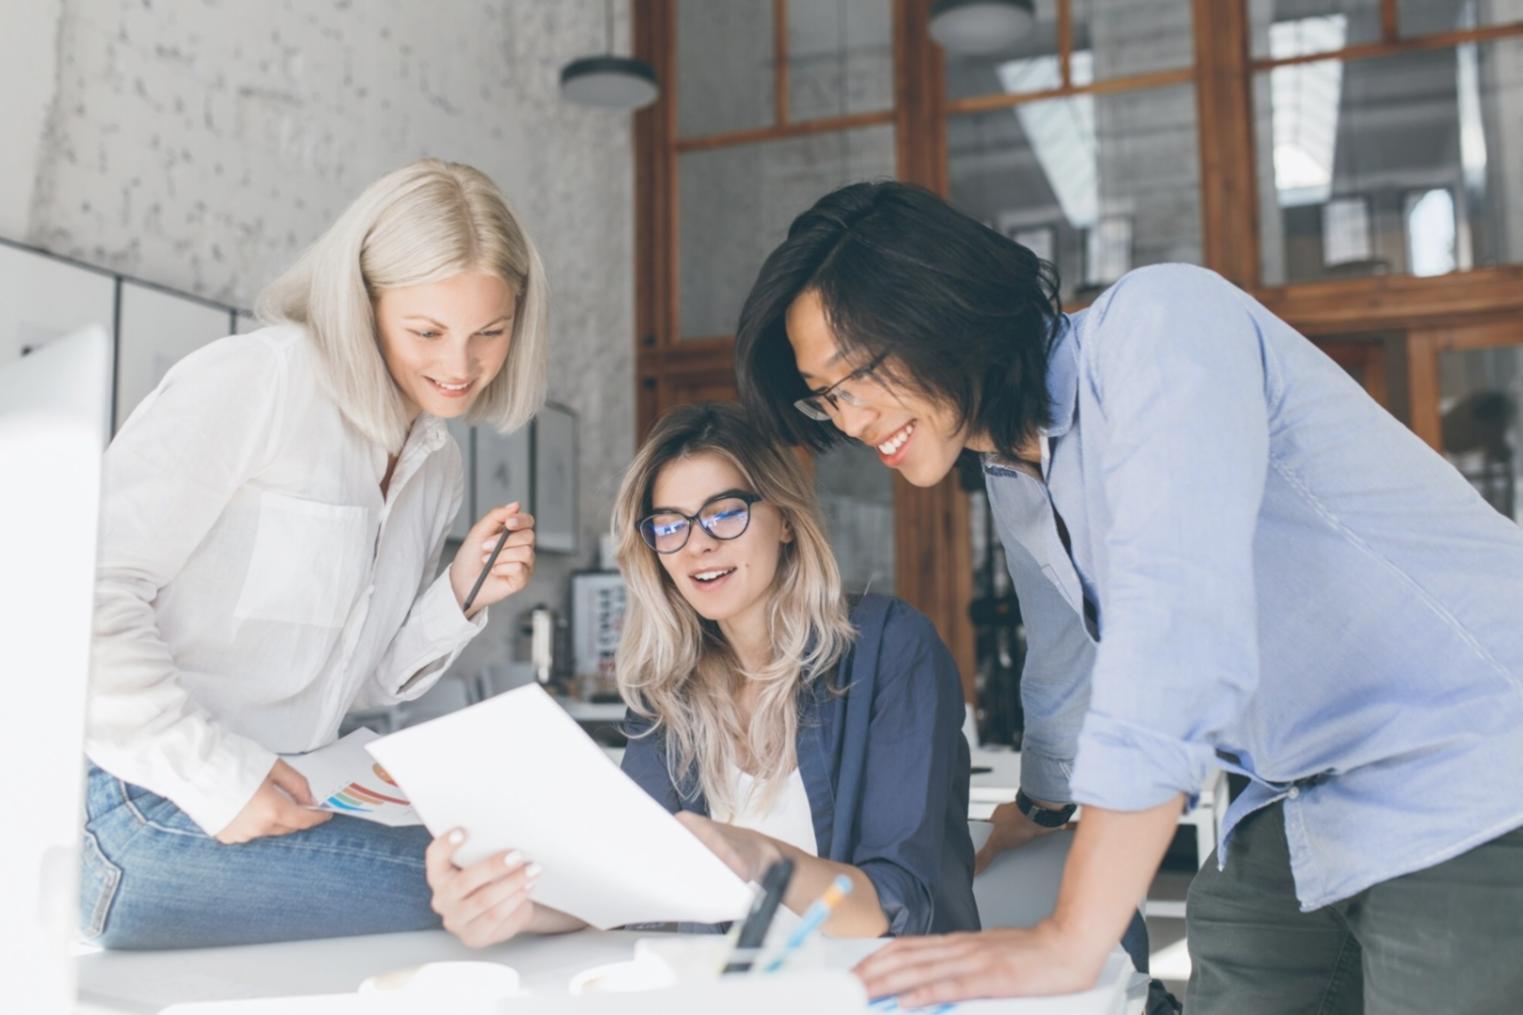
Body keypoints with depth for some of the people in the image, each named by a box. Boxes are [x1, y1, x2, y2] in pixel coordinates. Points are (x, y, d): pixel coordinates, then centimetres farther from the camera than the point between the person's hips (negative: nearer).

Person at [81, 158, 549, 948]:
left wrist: (460, 599, -1)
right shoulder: (254, 380, -12)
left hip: (273, 812, 8)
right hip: (136, 816, -7)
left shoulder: (438, 469, 12)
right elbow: (85, 594, -18)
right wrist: (215, 779, -18)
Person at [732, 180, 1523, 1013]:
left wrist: (1069, 943, -29)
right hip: (1302, 819, 7)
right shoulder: (1012, 478, 7)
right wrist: (1029, 827, 36)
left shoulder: (1154, 325, -18)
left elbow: (1177, 625, -30)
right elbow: (1067, 678, 23)